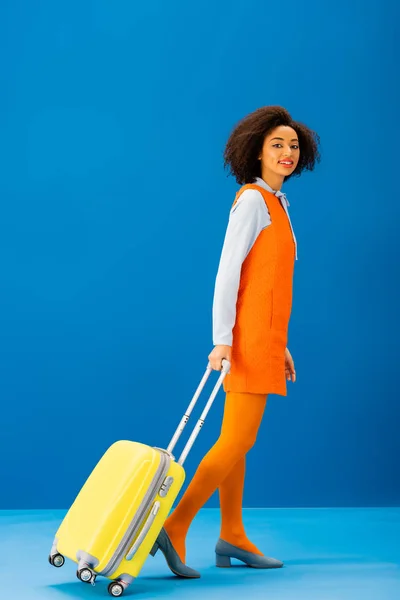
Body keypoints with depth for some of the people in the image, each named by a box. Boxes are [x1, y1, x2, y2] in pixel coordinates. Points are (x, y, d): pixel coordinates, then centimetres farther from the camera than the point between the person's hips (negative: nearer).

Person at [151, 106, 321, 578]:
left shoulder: (274, 203, 18)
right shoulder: (253, 201, -10)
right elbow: (227, 271, -16)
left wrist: (279, 344, 20)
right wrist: (223, 338, -21)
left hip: (263, 336, 9)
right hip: (249, 337, -9)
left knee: (236, 440, 12)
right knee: (237, 440, -10)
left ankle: (232, 537, 18)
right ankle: (176, 527, -7)